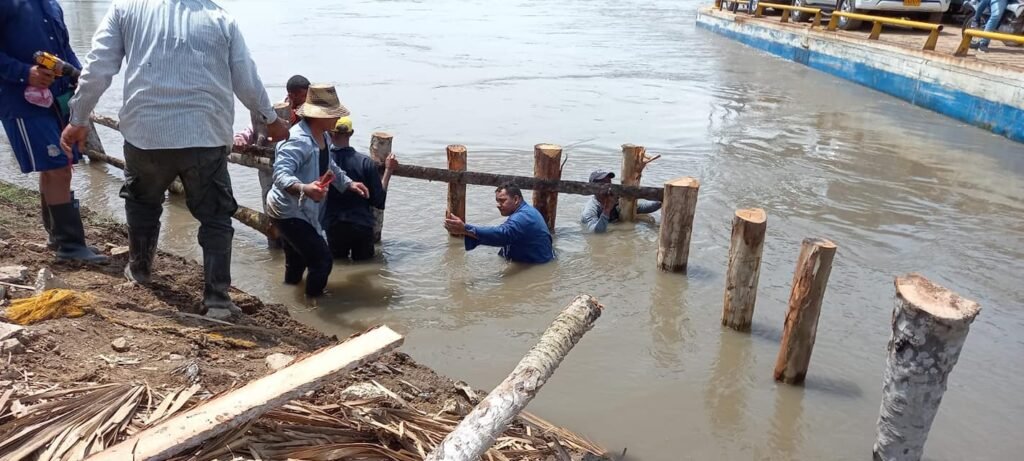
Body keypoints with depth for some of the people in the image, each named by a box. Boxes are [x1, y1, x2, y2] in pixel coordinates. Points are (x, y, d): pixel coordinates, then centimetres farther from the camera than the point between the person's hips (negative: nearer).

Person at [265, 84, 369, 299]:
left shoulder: (323, 136, 4)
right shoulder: (299, 140, -29)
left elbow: (329, 167, 21)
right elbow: (280, 173, -41)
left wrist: (349, 183, 11)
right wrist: (304, 189, -58)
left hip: (299, 211, 10)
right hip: (288, 211, -10)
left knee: (298, 261, 25)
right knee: (322, 259, -9)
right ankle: (313, 301, 10)